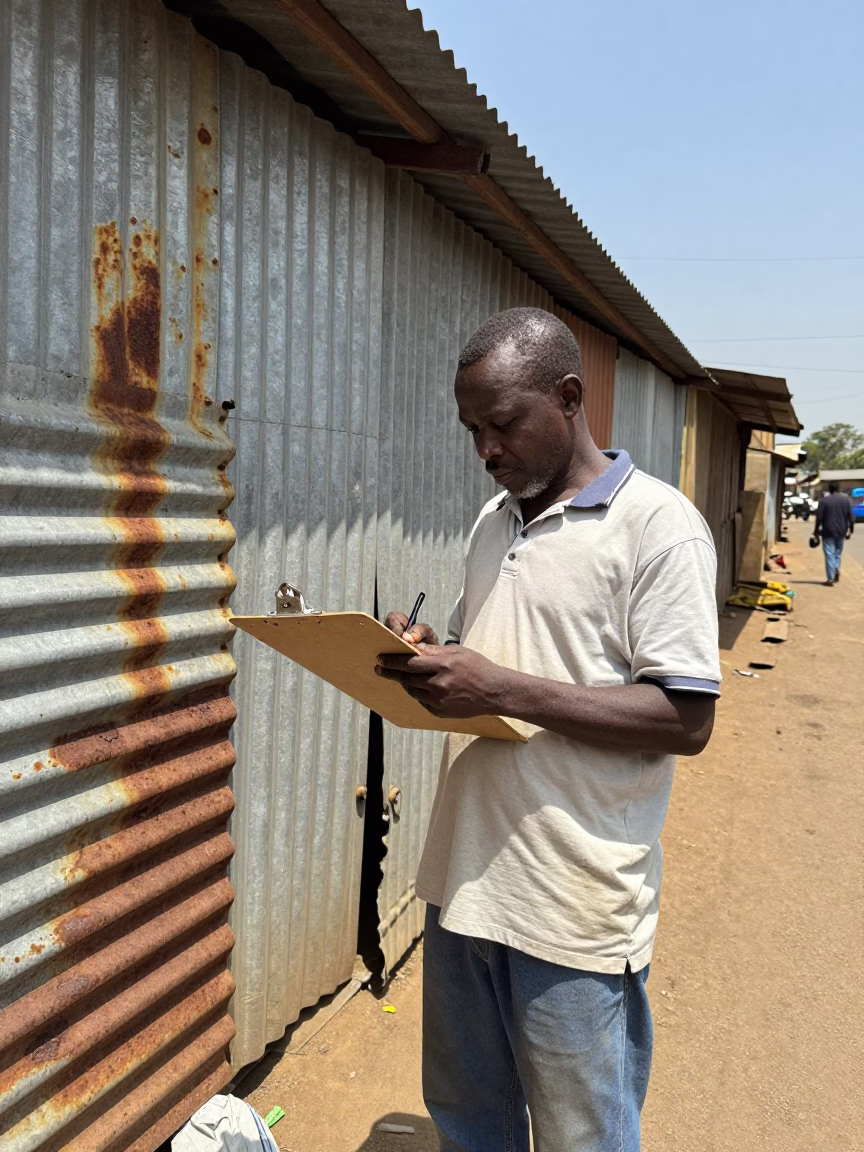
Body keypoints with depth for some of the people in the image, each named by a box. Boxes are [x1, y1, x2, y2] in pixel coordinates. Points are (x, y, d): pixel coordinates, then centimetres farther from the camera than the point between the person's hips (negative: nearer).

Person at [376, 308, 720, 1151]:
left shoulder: (657, 524, -12)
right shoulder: (493, 521, 11)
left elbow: (685, 721, -17)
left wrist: (500, 688, -23)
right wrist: (428, 656, -3)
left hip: (576, 911, -7)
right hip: (465, 878, 7)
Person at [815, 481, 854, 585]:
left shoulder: (824, 501, -7)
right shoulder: (846, 499, 3)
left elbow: (819, 517, -9)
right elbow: (851, 516, 2)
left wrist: (817, 531, 1)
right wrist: (850, 530, 10)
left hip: (828, 532, -3)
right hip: (841, 532, 3)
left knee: (829, 554, -1)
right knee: (838, 552, 20)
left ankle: (830, 578, -6)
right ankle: (837, 568, -3)